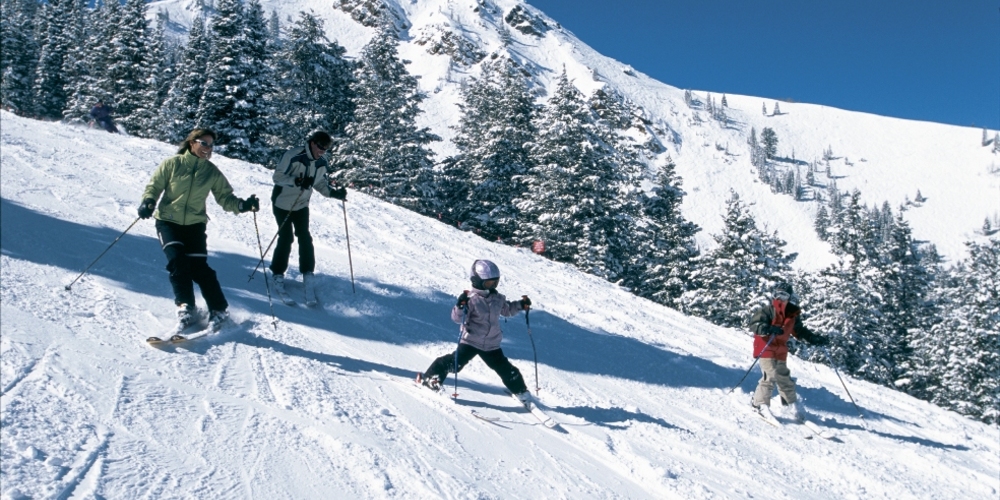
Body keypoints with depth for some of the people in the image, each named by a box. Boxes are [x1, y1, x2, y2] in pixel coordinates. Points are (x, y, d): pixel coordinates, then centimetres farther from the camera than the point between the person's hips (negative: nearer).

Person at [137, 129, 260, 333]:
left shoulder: (212, 172, 2)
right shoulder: (173, 164, -3)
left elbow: (225, 197, 2)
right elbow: (154, 185, 2)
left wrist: (242, 205, -17)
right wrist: (148, 202, -17)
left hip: (194, 224, 1)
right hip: (168, 221, -1)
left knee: (199, 267, -9)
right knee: (177, 262, -18)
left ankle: (219, 310, 1)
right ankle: (186, 308, -7)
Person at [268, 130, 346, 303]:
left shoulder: (322, 162, -4)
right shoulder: (293, 155, -23)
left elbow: (321, 183, 6)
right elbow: (278, 176, -21)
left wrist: (335, 192, -11)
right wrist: (297, 181, -36)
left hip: (302, 205, 5)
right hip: (282, 203, -5)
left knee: (305, 238, -3)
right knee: (286, 237, -5)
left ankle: (308, 274, 4)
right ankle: (278, 274, 10)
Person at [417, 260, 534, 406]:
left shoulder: (498, 298, 4)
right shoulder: (471, 299, -16)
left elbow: (507, 309, 24)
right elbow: (457, 318, -20)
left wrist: (521, 305, 9)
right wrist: (460, 306, -39)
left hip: (491, 344, 5)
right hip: (471, 340, -5)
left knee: (506, 370, 9)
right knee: (455, 361, -16)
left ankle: (521, 391, 31)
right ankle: (428, 377, 3)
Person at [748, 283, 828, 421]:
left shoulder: (793, 314, 6)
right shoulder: (767, 310, -16)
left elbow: (799, 331, 20)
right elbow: (754, 324, -26)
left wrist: (815, 338, 9)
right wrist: (769, 329, -43)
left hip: (781, 352, 6)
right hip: (765, 348, -6)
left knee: (784, 377, 12)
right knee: (770, 376, -17)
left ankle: (792, 403, 25)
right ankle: (760, 403, -5)